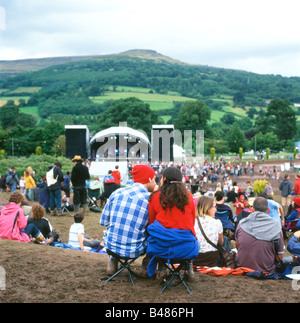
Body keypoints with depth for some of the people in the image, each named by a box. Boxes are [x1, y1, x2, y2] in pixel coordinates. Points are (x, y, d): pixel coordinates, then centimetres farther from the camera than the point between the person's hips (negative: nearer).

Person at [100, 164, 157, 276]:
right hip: (135, 251, -3)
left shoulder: (117, 193, -1)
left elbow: (103, 222, 6)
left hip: (110, 246, 4)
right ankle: (147, 264, 21)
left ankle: (113, 260, 29)